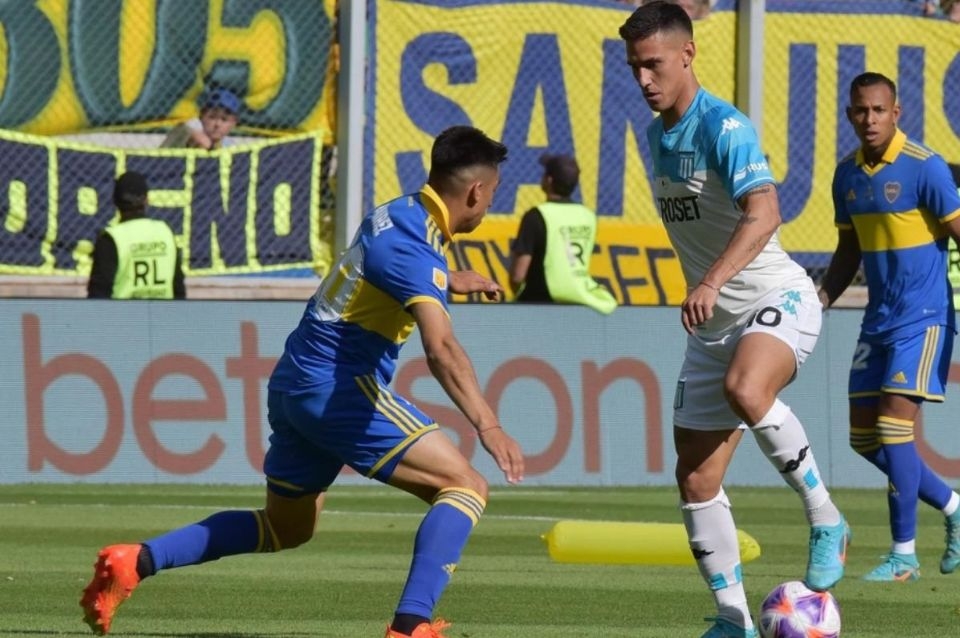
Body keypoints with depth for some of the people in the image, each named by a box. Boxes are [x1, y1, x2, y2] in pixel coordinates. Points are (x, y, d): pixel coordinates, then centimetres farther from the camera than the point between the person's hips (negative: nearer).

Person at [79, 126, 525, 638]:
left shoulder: (396, 214, 9)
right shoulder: (416, 249, -19)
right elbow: (441, 350, -34)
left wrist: (447, 282, 47)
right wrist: (487, 425, -43)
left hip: (295, 380, 10)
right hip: (339, 388, -10)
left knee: (284, 528, 23)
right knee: (465, 486, -10)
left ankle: (138, 562, 13)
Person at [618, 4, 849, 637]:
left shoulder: (724, 127, -16)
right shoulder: (655, 136, 10)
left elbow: (764, 213, -32)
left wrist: (712, 282, -44)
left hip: (777, 299, -8)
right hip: (714, 322, 8)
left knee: (744, 391, -39)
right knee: (697, 479, 2)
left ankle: (826, 519, -22)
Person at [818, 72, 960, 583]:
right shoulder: (847, 175, 8)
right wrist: (820, 301, 6)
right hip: (877, 321, 8)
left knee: (893, 427, -14)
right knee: (864, 438, 7)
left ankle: (904, 555, -6)